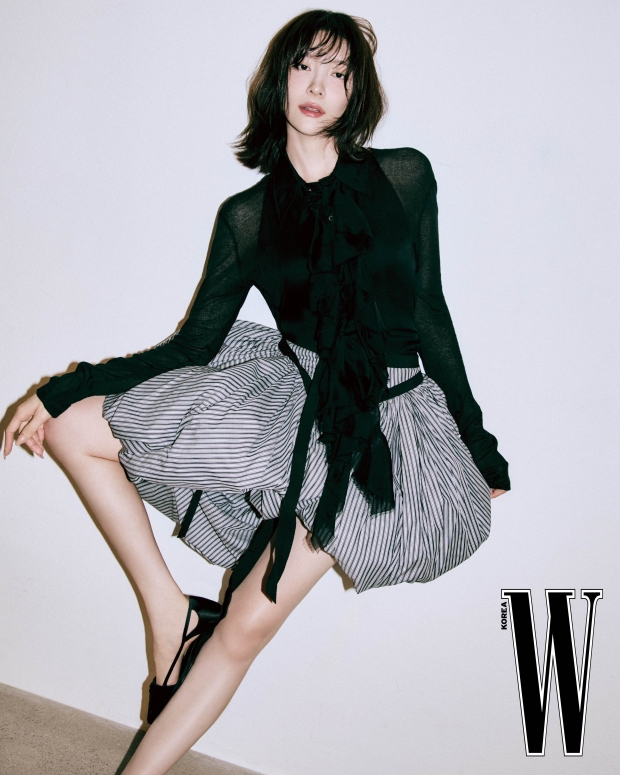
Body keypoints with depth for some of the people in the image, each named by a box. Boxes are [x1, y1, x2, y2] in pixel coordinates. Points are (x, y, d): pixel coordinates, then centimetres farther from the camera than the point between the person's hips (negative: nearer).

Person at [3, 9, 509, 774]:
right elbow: (195, 343, 6)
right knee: (73, 424, -6)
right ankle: (169, 610, -3)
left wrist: (475, 438, 11)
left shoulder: (404, 177, 2)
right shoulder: (247, 215, 6)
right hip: (287, 395, 4)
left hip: (387, 417, -3)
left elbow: (429, 315, 7)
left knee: (244, 629, -13)